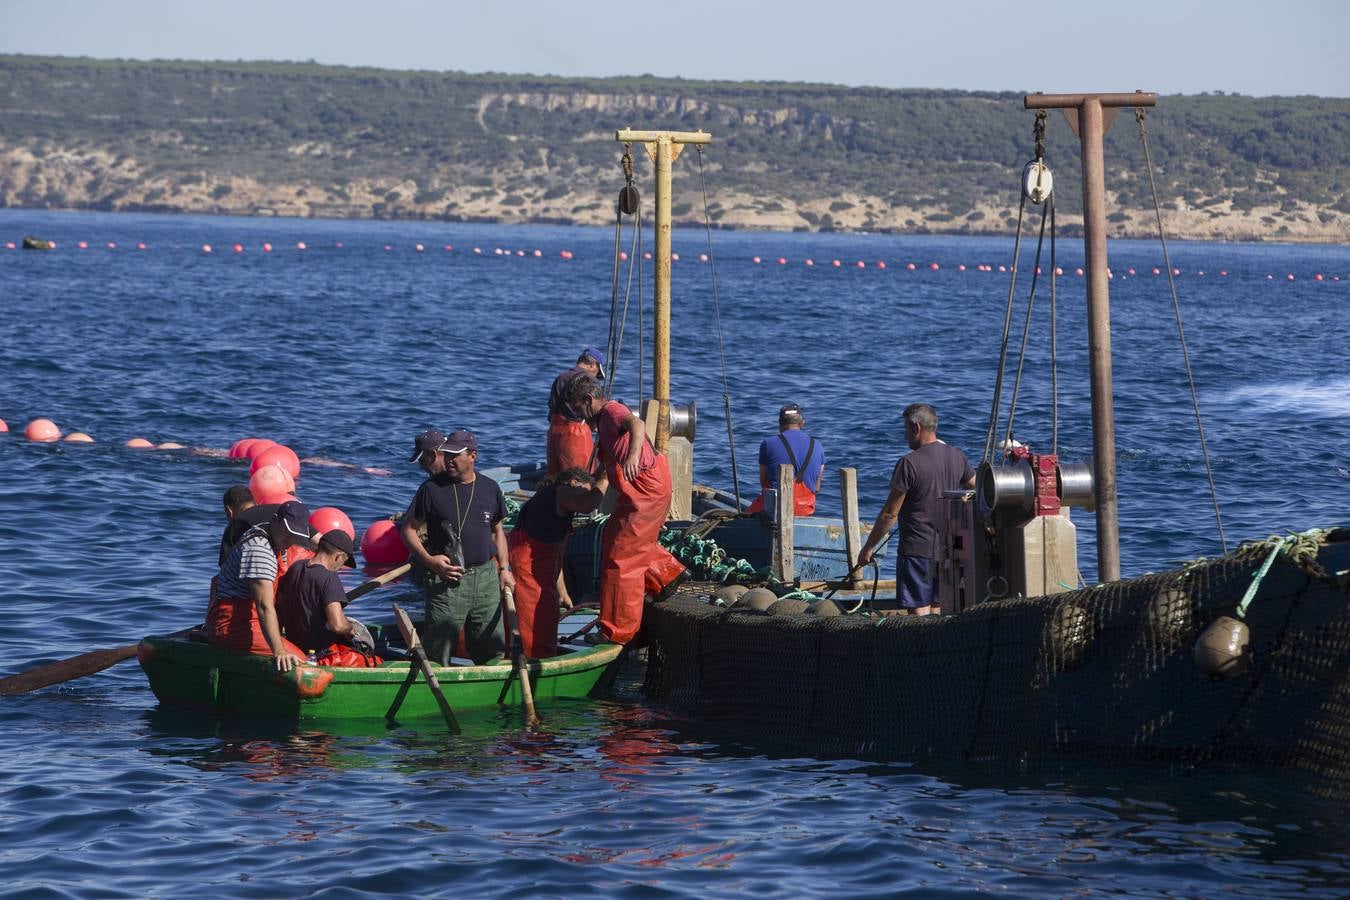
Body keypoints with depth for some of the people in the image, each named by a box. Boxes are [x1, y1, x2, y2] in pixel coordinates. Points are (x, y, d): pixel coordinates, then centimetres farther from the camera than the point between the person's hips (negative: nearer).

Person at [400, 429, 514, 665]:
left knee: (493, 650, 9)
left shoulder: (490, 488, 8)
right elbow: (408, 529, 1)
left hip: (486, 577, 4)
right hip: (447, 580, -4)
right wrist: (429, 560, -14)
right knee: (437, 655, -4)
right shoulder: (432, 489, -4)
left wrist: (505, 569, 9)